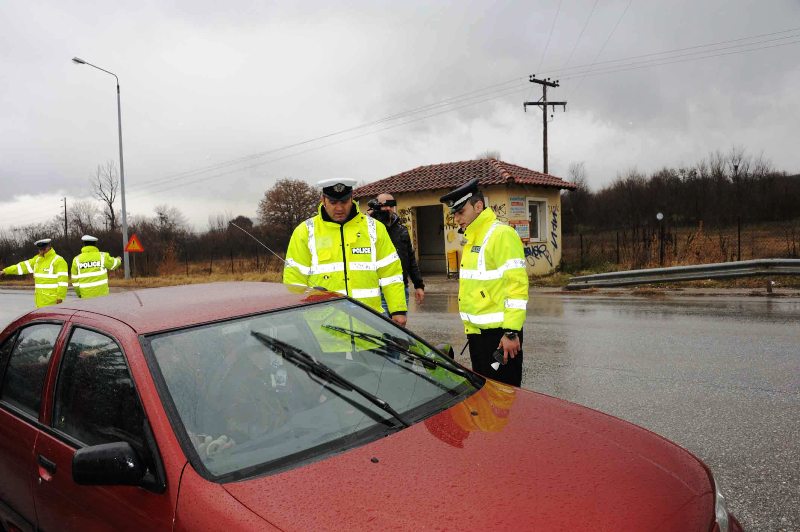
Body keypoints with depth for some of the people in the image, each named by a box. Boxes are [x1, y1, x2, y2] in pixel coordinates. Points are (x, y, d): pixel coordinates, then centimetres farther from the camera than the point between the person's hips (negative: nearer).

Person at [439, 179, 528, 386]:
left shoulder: (501, 235, -14)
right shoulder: (472, 239, 16)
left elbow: (517, 285, -20)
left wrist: (511, 332, -22)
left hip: (499, 334, -9)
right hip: (476, 332, 9)